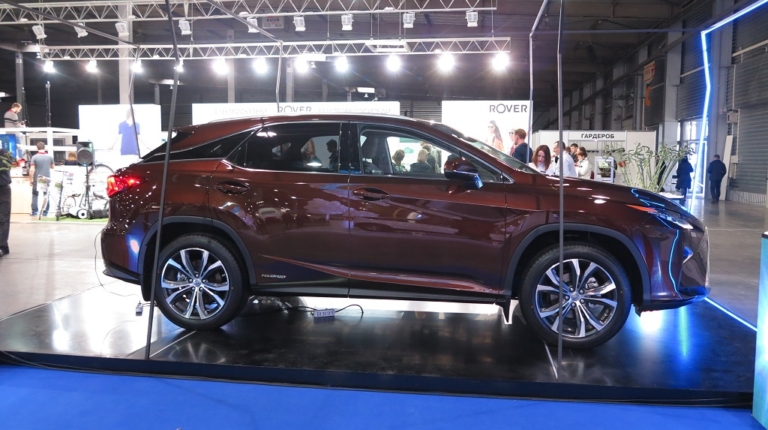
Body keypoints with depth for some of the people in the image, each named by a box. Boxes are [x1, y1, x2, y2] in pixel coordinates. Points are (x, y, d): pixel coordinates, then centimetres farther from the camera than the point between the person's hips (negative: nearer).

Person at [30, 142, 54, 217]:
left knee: (35, 195, 9)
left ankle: (34, 212, 9)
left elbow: (32, 170, -12)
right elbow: (53, 167, 14)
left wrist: (31, 179, -4)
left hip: (37, 179, -2)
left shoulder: (35, 157, -10)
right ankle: (45, 212, 8)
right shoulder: (49, 157, -2)